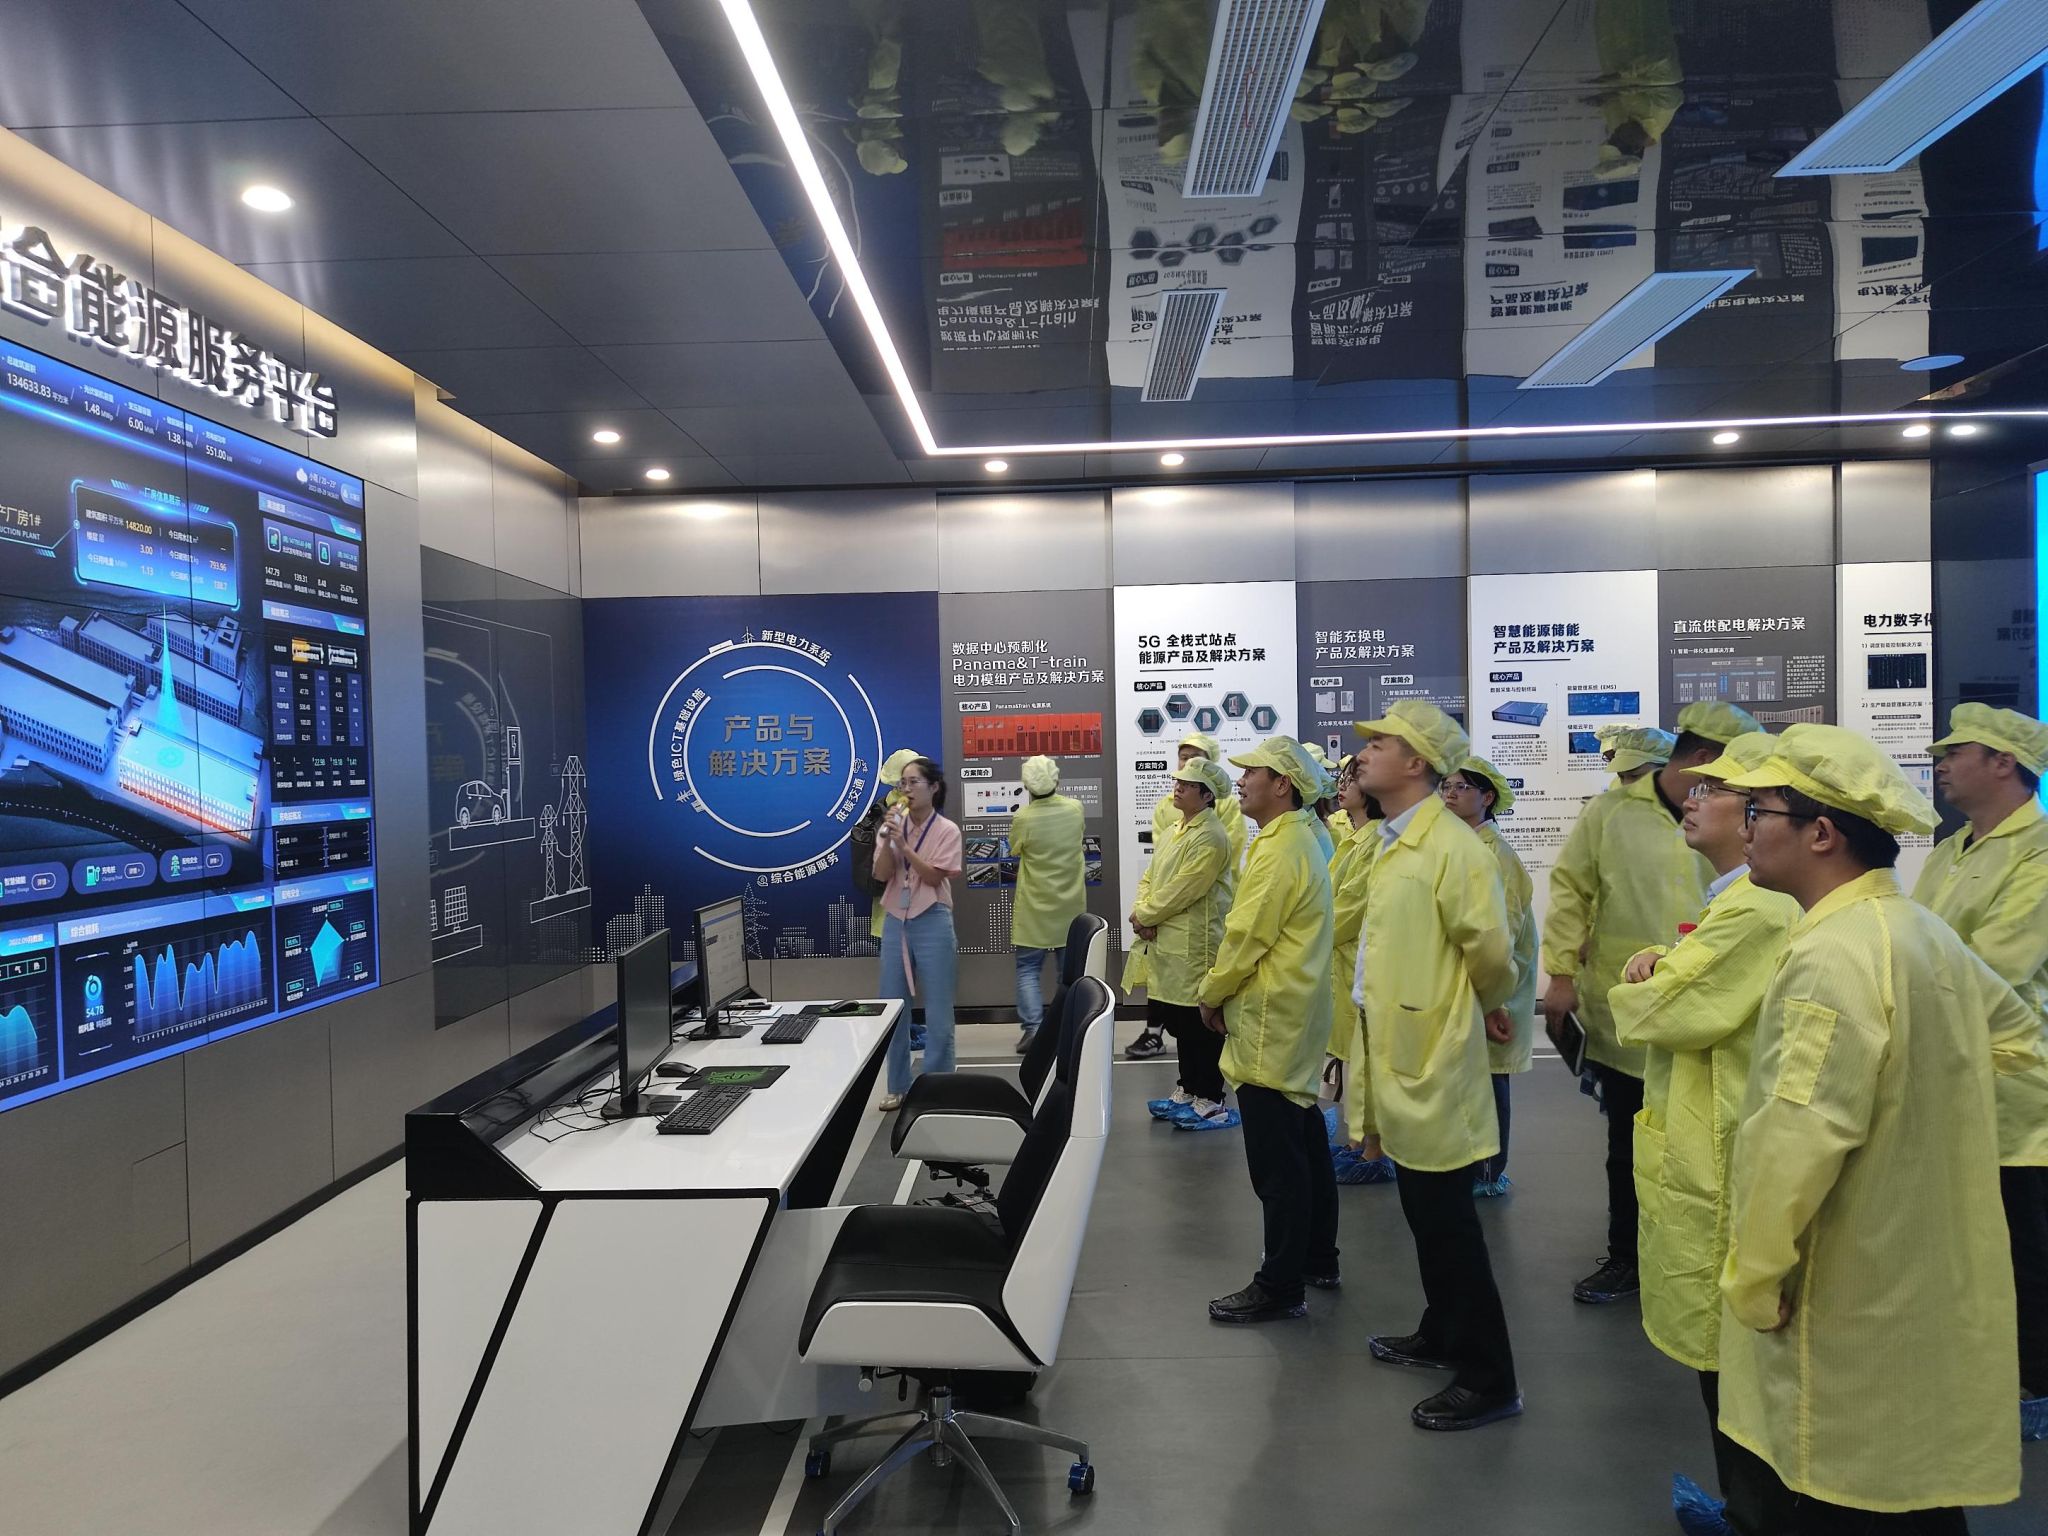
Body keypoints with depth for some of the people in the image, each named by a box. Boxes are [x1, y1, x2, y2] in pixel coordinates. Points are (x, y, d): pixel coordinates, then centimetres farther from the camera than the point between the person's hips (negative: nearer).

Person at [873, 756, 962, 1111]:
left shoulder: (947, 830, -5)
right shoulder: (893, 825, 4)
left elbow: (934, 877, -13)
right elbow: (881, 874, -4)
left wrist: (904, 845, -21)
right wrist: (887, 839, -18)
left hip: (932, 924, -4)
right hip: (895, 922, 4)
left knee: (938, 1012, 2)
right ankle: (898, 1087, 23)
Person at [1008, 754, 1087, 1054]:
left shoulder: (1023, 818, -18)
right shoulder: (1075, 809, -7)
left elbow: (1015, 851, 0)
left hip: (1034, 907, -3)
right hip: (1071, 905, 4)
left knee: (1028, 967, 6)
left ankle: (1033, 1027, -5)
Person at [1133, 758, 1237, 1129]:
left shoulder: (1210, 837, -15)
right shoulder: (1176, 831, 16)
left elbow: (1181, 891, -20)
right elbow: (1149, 877, 15)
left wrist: (1143, 916, -10)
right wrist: (1141, 911, -3)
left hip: (1194, 947, -9)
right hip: (1169, 945, 9)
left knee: (1201, 1026, -1)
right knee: (1180, 1024, 17)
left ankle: (1213, 1102, 8)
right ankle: (1187, 1091, 29)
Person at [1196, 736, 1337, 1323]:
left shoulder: (1280, 851, -18)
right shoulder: (1298, 841, 14)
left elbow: (1246, 938, -20)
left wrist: (1210, 993, -5)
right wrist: (1222, 991, 13)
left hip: (1270, 1025, -11)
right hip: (1295, 1022, 11)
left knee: (1276, 1162, -3)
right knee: (1304, 1146, 19)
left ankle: (1280, 1287, 5)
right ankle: (1317, 1259, 31)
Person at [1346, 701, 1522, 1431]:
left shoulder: (1451, 847, -20)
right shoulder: (1395, 843, 10)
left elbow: (1491, 952, -20)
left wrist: (1482, 1008, -2)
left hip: (1434, 1062, -9)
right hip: (1401, 1057, 9)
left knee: (1449, 1222, 2)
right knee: (1424, 1216, 21)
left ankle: (1487, 1376, 17)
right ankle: (1441, 1334, 38)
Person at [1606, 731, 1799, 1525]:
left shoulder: (1757, 910, -23)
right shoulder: (1738, 897, 11)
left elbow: (1663, 1012, -25)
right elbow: (1688, 977, 18)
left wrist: (1629, 993, -3)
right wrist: (1657, 962, -4)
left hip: (1717, 1158, -10)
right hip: (1704, 1144, 10)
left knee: (1721, 1342, 5)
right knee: (1723, 1337, 21)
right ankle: (1738, 1487, 35)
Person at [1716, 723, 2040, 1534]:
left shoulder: (1833, 955, -24)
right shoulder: (1924, 929, 6)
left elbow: (1798, 1141, -28)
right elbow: (2018, 1035, 24)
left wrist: (1752, 1277, -17)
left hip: (1847, 1311, -9)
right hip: (1922, 1293, 9)